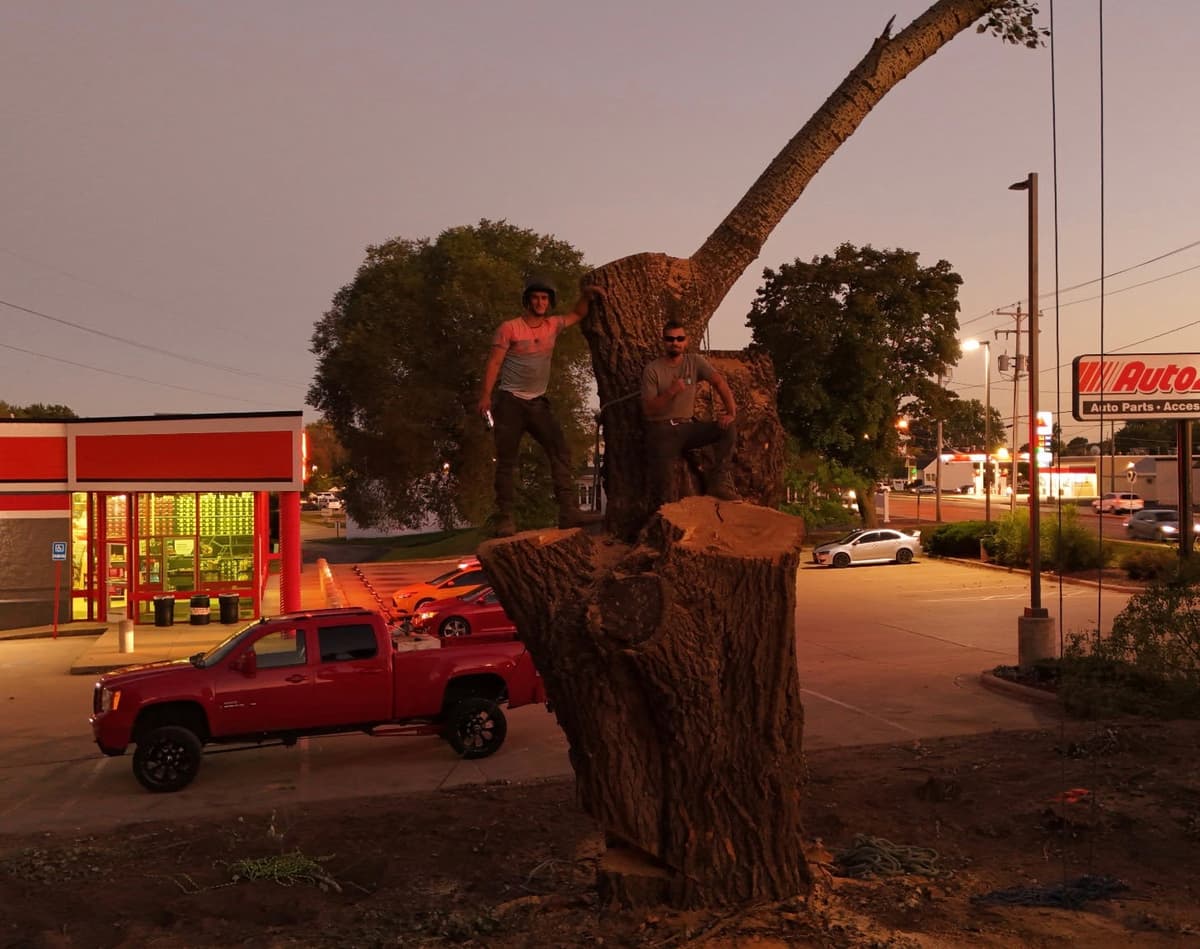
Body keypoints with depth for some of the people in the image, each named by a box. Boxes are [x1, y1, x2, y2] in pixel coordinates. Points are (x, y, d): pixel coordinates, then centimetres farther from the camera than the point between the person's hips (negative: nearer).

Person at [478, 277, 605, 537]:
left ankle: (568, 511, -11)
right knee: (506, 462, -2)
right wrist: (485, 395, -20)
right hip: (510, 401, -5)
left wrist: (586, 295, 7)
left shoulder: (552, 325, 9)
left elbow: (577, 315, 26)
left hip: (538, 402, 5)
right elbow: (494, 363, -10)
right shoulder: (509, 328, -7)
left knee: (560, 453, -8)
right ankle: (504, 518, 2)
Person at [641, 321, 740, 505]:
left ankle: (719, 482, -19)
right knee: (664, 490, -17)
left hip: (688, 427, 3)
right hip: (662, 431, -3)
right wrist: (671, 391, -23)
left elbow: (719, 382, -8)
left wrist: (732, 412, -21)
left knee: (729, 427, -20)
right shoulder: (652, 370, -6)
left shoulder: (695, 361, 2)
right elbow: (648, 409, -9)